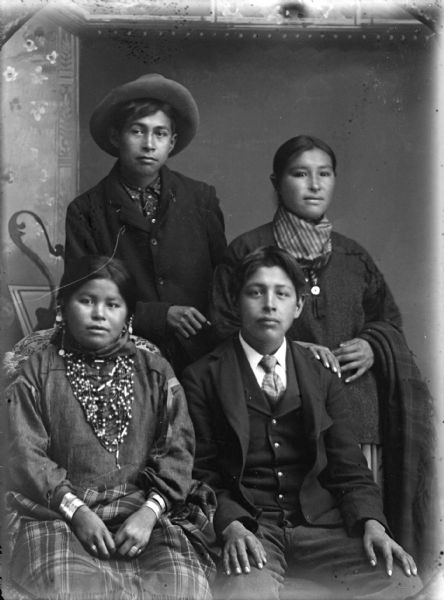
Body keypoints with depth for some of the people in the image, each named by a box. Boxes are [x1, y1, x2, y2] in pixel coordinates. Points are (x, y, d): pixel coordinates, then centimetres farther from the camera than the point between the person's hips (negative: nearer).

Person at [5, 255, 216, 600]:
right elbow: (25, 454, 2)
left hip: (146, 511, 1)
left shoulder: (155, 372, 16)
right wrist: (76, 510, -11)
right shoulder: (38, 372, 13)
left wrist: (149, 511, -10)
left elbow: (178, 449, 6)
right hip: (61, 513, -1)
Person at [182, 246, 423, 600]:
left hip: (319, 524, 5)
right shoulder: (203, 378, 4)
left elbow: (349, 467, 9)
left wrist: (372, 523, -9)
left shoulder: (322, 375, 13)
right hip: (248, 531, -4)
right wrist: (230, 526, -17)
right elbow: (201, 473, 1)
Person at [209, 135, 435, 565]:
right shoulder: (246, 251, 4)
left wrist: (373, 347, 1)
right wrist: (290, 349, -10)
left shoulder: (353, 256, 16)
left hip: (356, 411, 4)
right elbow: (226, 329, 1)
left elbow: (389, 319, 23)